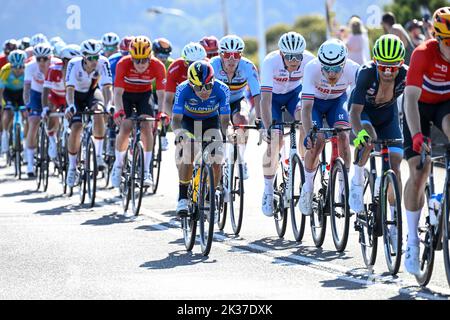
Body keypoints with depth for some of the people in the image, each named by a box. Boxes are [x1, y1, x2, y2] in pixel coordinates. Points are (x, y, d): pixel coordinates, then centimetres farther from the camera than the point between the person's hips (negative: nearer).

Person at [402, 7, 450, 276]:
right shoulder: (424, 54, -31)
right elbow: (411, 97, -36)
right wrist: (417, 135, -49)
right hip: (420, 105, -2)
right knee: (419, 173, -10)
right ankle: (412, 240, 1)